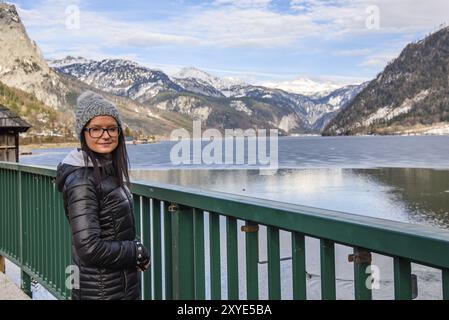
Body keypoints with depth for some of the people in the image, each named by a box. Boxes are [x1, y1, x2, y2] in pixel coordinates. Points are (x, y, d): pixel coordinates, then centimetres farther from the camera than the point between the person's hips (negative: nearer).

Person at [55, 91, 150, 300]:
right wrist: (138, 253, -14)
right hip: (101, 291, -8)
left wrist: (136, 250, 0)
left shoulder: (109, 170, 7)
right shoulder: (82, 182, -20)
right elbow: (90, 249, -25)